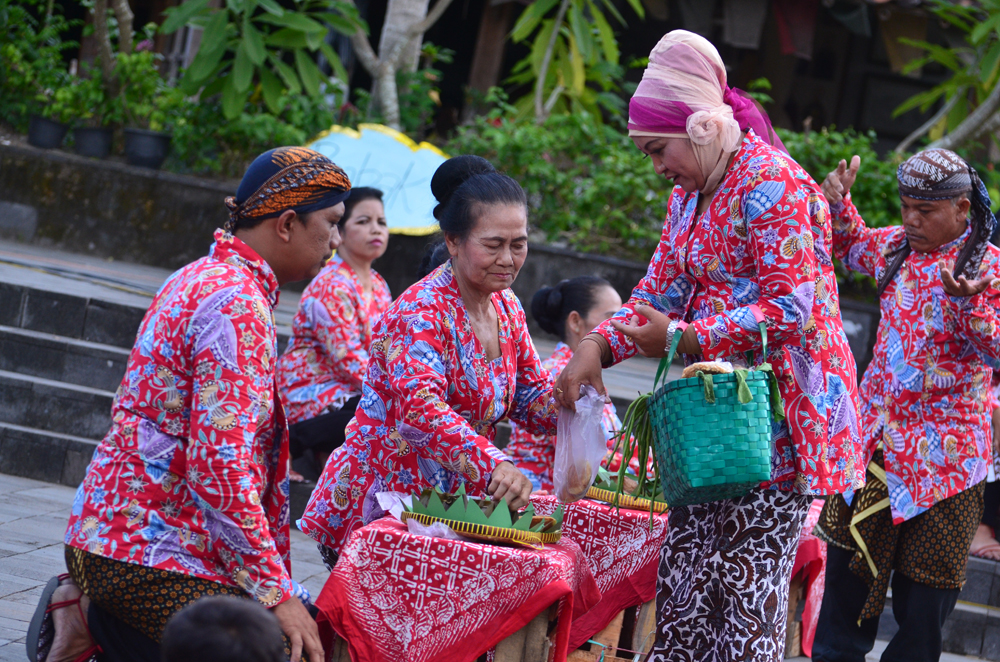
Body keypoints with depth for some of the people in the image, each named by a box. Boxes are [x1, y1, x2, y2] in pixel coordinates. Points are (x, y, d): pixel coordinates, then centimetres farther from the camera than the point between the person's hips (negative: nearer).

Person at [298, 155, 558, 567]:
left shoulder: (506, 309, 7)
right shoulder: (422, 312, -19)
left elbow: (531, 397, 15)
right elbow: (420, 409, -35)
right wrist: (494, 465, -49)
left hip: (445, 509, 8)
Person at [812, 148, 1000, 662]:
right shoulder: (896, 246, 6)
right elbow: (851, 244, 28)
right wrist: (838, 201, 9)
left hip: (942, 448, -5)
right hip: (875, 432, 5)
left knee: (925, 574, 2)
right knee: (849, 560, 6)